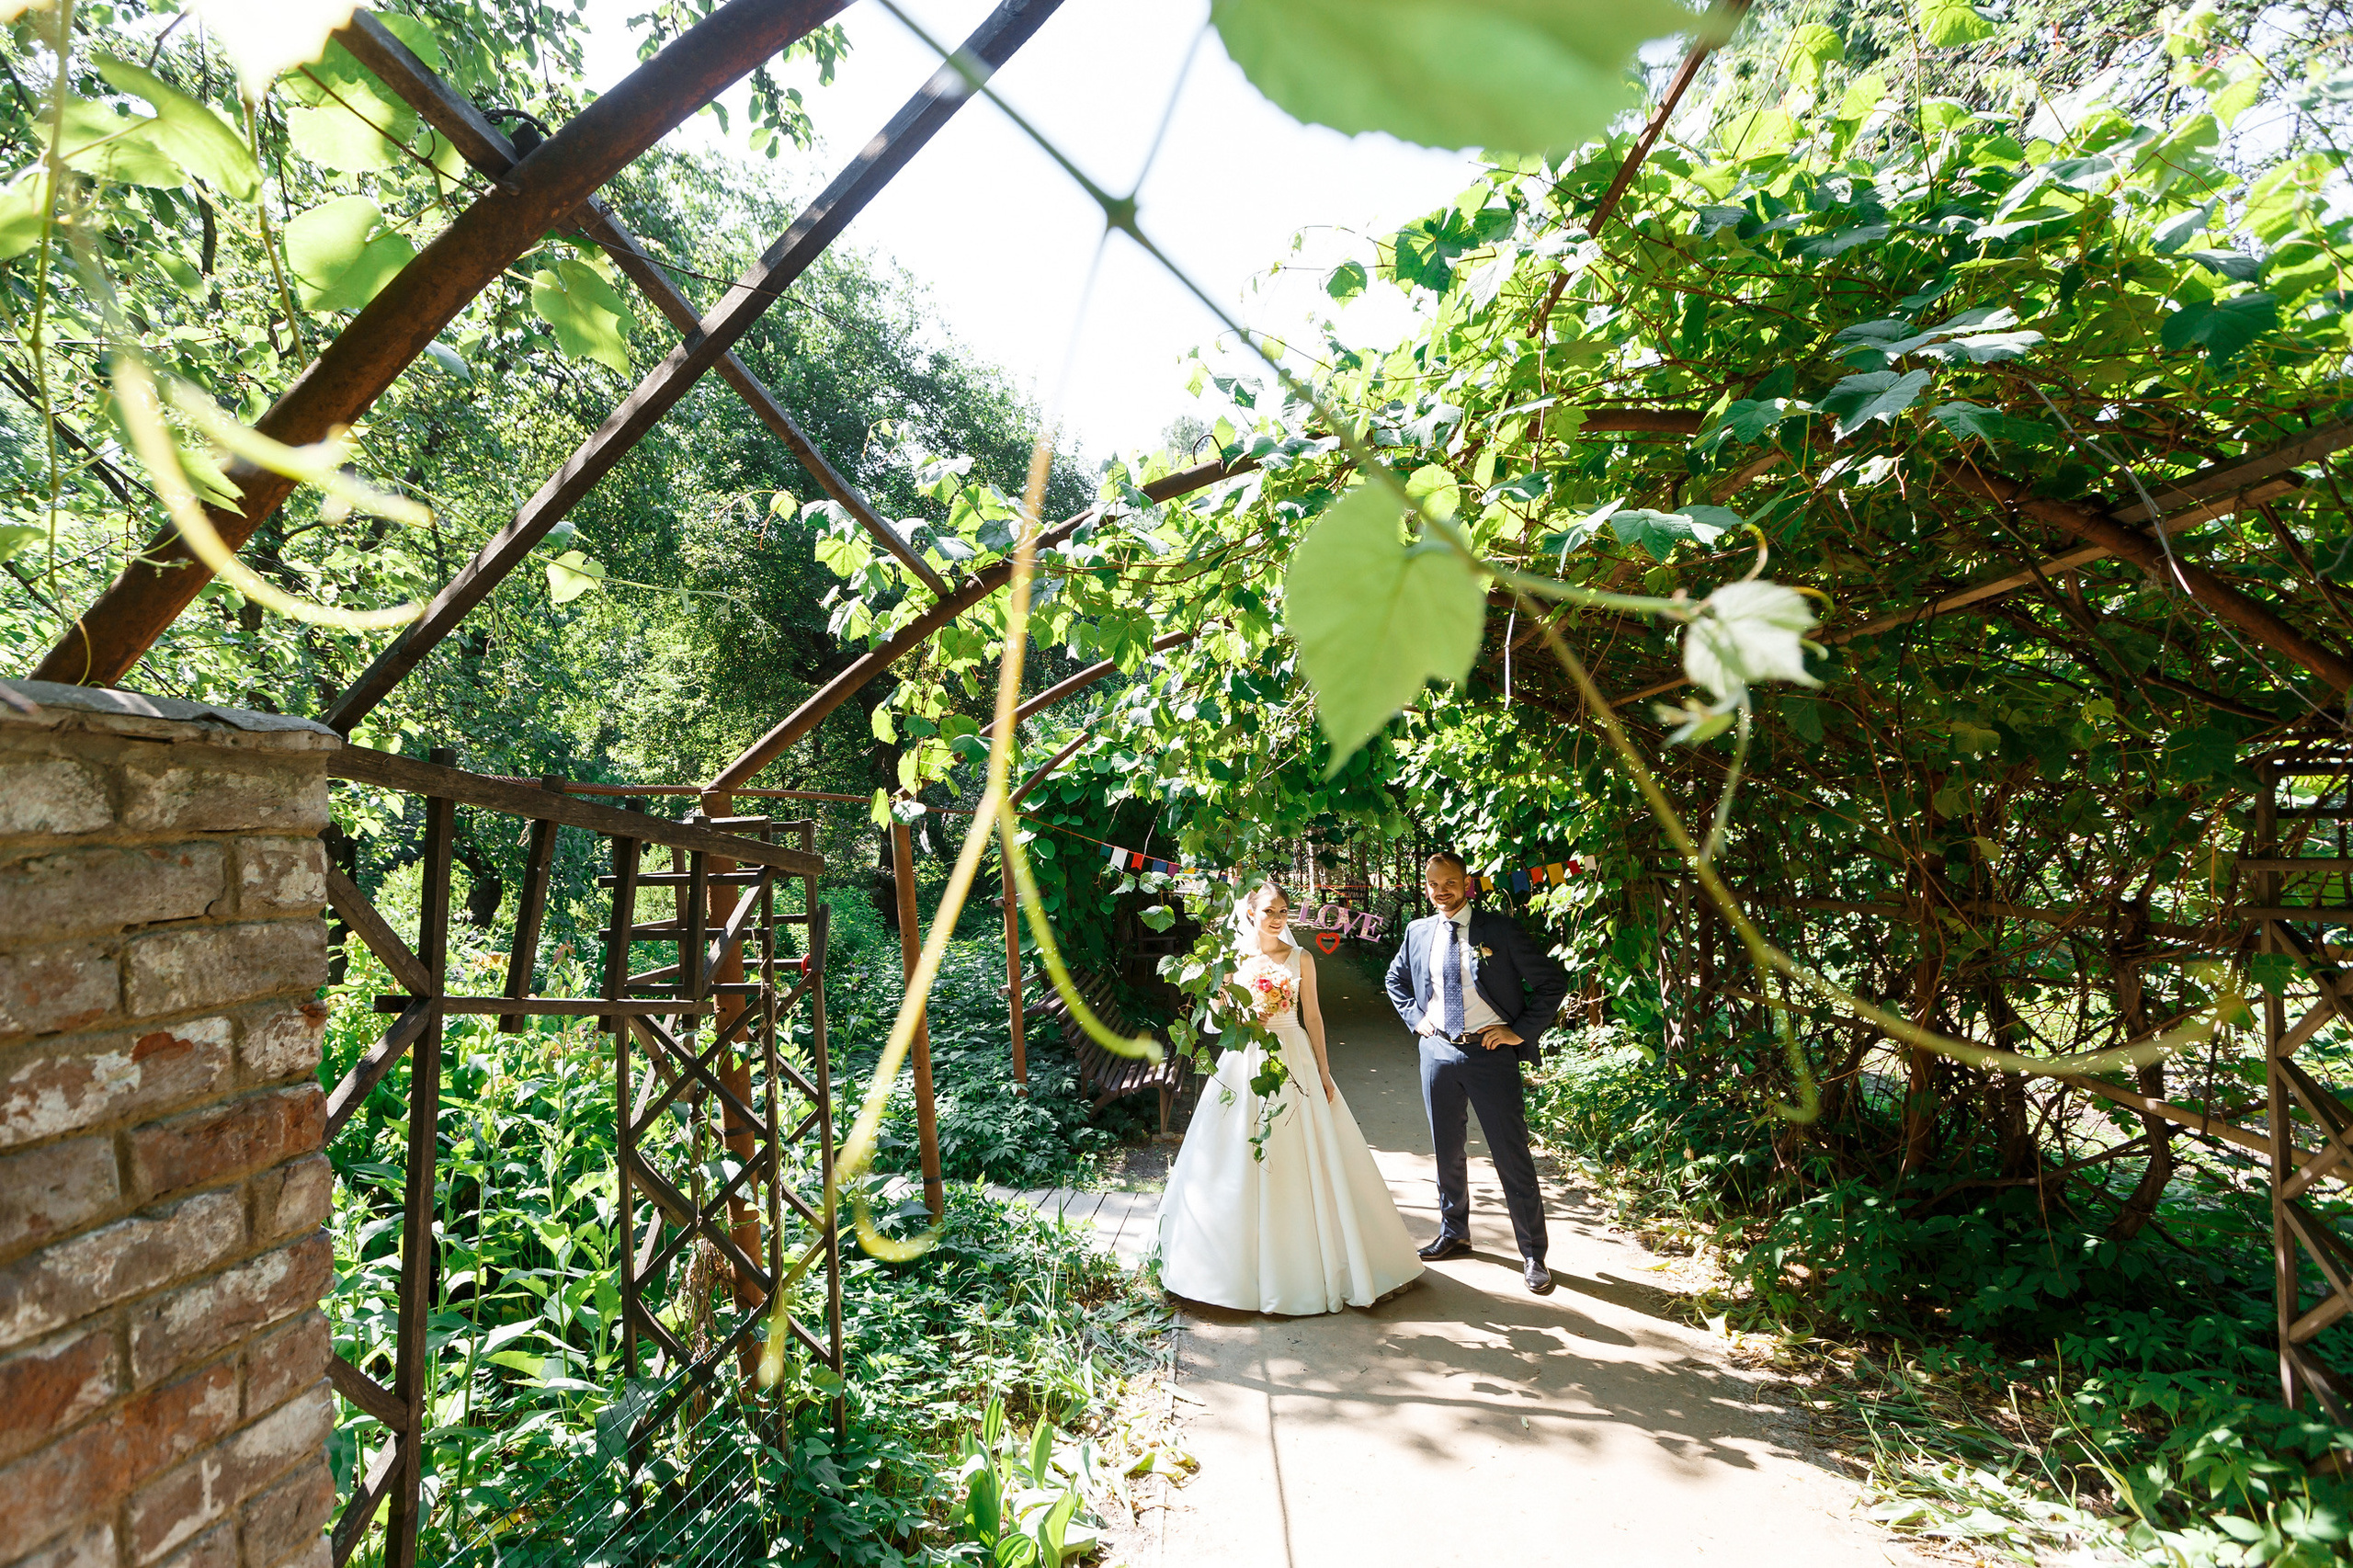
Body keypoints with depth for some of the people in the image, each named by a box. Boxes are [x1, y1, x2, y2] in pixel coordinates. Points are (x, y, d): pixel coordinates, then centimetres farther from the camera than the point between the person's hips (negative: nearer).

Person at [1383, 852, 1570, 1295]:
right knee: (1447, 1151, 16)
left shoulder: (1500, 930, -8)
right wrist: (1414, 1018, 9)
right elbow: (1396, 979, 24)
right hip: (1437, 1051, 4)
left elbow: (1553, 981, -6)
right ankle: (1454, 1233, 34)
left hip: (1490, 1051, -4)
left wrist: (1521, 1031, -9)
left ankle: (1533, 1255, 12)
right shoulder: (1418, 932, 5)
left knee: (1513, 1157, 0)